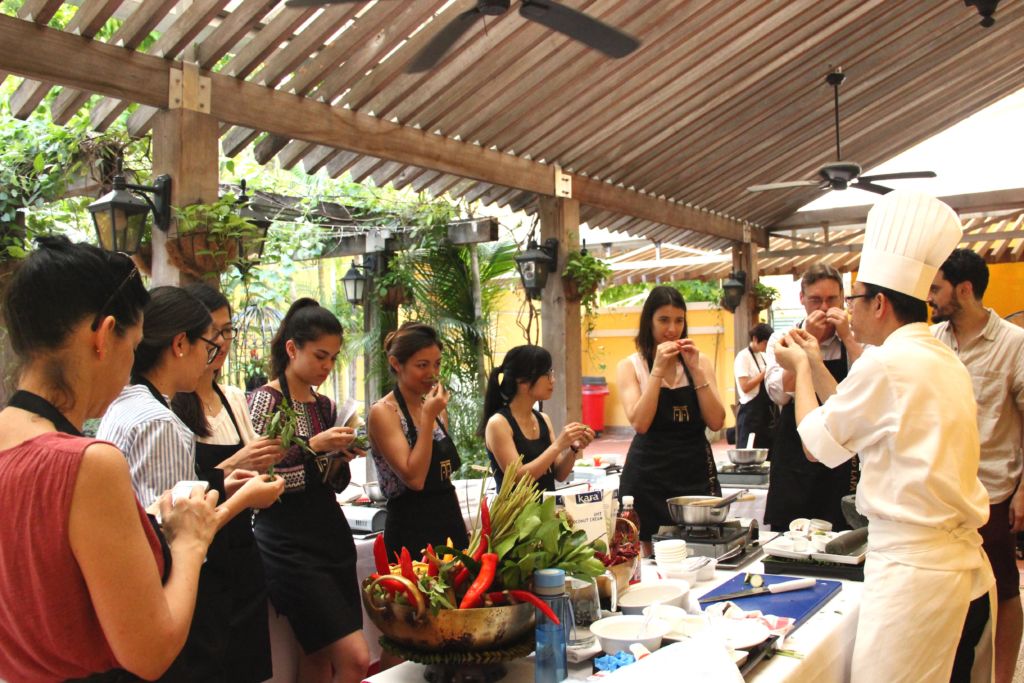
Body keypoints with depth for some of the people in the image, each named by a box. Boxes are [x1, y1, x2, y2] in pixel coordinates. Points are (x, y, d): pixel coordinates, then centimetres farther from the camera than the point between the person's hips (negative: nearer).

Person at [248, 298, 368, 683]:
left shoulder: (325, 406, 12)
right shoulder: (265, 401, -9)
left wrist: (342, 458, -1)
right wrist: (312, 448, -19)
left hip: (332, 535, 7)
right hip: (288, 543, -7)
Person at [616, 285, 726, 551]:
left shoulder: (699, 361, 7)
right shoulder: (631, 366, 1)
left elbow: (716, 422, -4)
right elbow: (639, 423, -13)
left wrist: (695, 369, -10)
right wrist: (658, 369, -15)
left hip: (696, 471, 2)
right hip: (649, 474, -2)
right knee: (652, 555, 2)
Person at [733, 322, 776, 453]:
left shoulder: (763, 356, 14)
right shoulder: (743, 357, -10)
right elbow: (745, 387, -19)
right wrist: (765, 373, -17)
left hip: (766, 411, 8)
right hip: (751, 413, -8)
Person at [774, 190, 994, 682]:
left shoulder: (887, 363, -16)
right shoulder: (946, 362, 11)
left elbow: (817, 445, -4)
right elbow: (856, 417, 18)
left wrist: (800, 369, 11)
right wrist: (816, 367, 25)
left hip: (913, 576, -9)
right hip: (967, 570, 10)